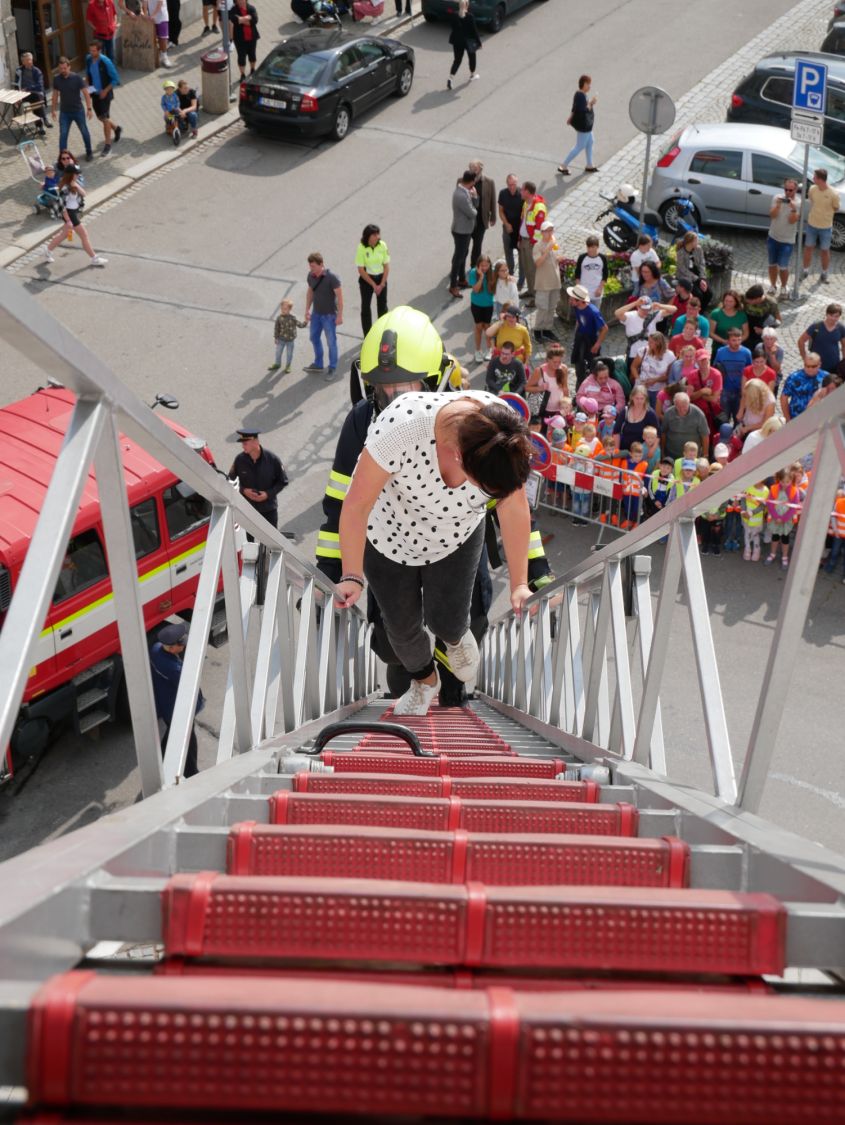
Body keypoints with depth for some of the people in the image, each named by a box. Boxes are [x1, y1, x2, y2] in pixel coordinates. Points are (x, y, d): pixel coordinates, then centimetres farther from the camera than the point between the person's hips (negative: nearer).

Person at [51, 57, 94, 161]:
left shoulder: (76, 78, -13)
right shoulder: (56, 79, -4)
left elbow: (85, 93, -10)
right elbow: (55, 94, 7)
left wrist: (89, 108, -16)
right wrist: (53, 109, 11)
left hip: (78, 111, -1)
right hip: (64, 112, 2)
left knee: (84, 132, 12)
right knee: (63, 135, -5)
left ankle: (89, 152, 31)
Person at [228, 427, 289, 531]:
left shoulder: (272, 459, -16)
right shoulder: (239, 459, -12)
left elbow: (283, 482, -6)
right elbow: (231, 479, 2)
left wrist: (268, 494, -19)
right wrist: (243, 490, -16)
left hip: (269, 508, -1)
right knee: (250, 539, 15)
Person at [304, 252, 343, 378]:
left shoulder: (332, 277, -23)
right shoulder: (311, 276, -5)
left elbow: (339, 296, -18)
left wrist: (339, 316, -17)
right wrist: (307, 310, 10)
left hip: (329, 315, -6)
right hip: (316, 313, 7)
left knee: (331, 341, 5)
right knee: (314, 337, 19)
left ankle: (332, 368, 20)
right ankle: (318, 364, 37)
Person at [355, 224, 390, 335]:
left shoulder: (382, 245, -10)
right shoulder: (361, 248, -18)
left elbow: (386, 266, -3)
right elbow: (361, 270, -14)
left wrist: (382, 284, -9)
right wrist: (373, 284, -13)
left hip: (381, 277, 3)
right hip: (366, 279, -3)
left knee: (382, 305, 11)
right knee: (366, 307, 2)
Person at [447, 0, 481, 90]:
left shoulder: (455, 16, -7)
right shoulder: (470, 16, -18)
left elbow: (453, 29, 3)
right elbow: (474, 30, -14)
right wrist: (478, 42, -6)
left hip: (457, 41, 3)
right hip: (469, 41, -3)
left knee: (457, 60, 8)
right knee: (472, 57, 22)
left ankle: (450, 78, -9)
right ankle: (472, 75, 39)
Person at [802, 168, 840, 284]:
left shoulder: (833, 194, -22)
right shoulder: (812, 189, -11)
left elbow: (836, 209, -5)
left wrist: (825, 213, -3)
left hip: (826, 227, -3)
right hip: (812, 225, 3)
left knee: (825, 250, 13)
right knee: (808, 248, 15)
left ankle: (824, 273, 30)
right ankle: (805, 271, 33)